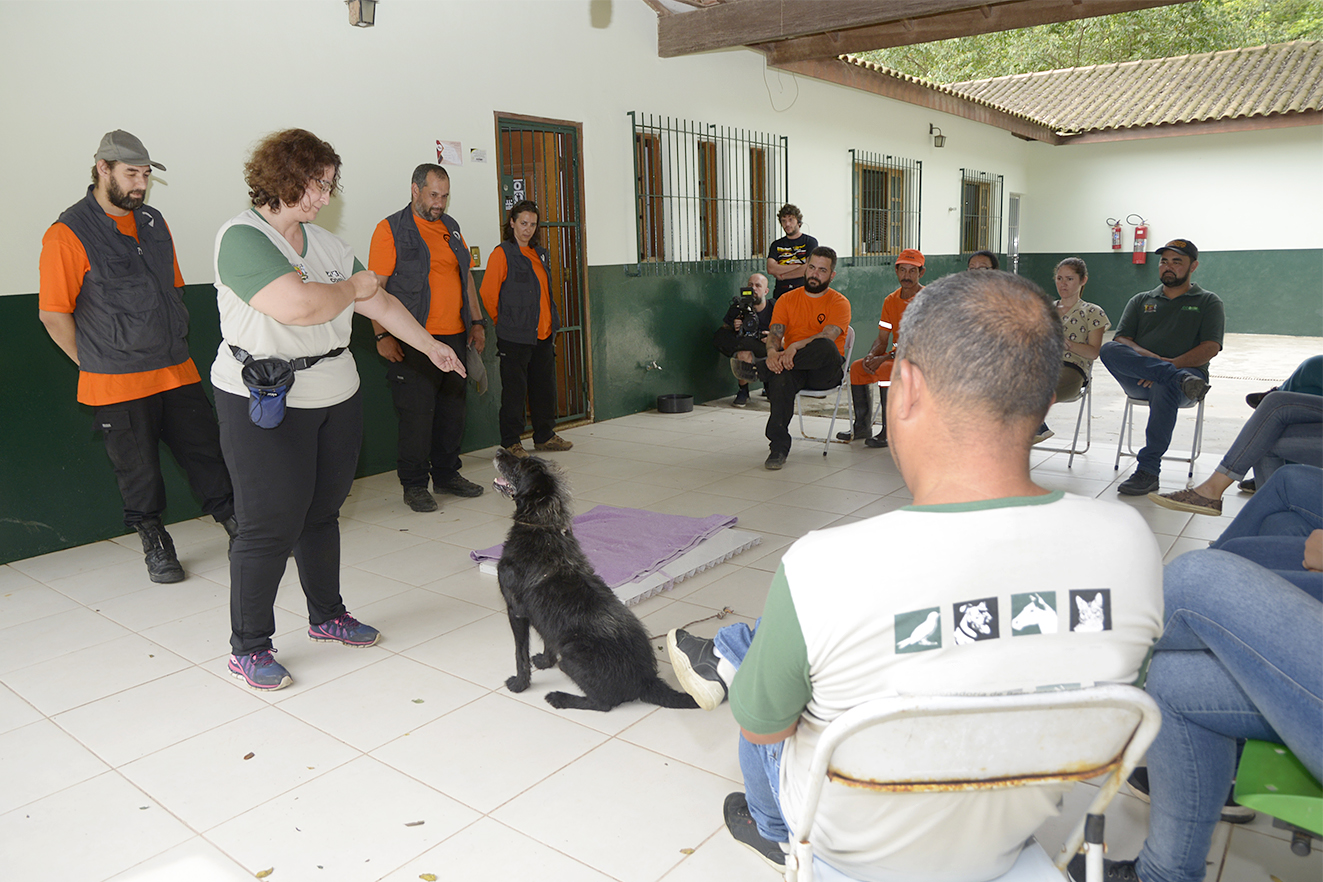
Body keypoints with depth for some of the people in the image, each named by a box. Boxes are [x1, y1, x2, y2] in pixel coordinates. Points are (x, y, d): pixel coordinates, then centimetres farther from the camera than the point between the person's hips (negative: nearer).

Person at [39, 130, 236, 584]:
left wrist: (172, 350, 16)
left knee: (207, 452, 7)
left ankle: (237, 522, 21)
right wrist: (94, 365, -1)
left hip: (177, 372, 5)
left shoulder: (153, 222, 11)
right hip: (118, 385, -5)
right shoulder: (68, 234, -9)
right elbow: (53, 314, -8)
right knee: (139, 472, 7)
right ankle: (155, 545, 24)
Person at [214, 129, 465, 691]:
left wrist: (429, 344, 20)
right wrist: (353, 287, -9)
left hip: (336, 398, 7)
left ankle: (327, 616, 31)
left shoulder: (327, 244, 13)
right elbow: (298, 305, -27)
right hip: (265, 406, -7)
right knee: (270, 525, -3)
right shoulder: (243, 238, -13)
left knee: (322, 514, 15)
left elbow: (381, 304, 19)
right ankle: (248, 648, 11)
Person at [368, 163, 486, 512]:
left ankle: (447, 474, 24)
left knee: (452, 408, 11)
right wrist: (382, 335, -14)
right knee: (416, 413, -3)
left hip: (455, 337, 6)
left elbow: (466, 275, 23)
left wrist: (476, 321, 16)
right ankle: (414, 484, 9)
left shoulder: (451, 227, 17)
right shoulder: (390, 229, -3)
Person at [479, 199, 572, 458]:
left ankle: (545, 436, 25)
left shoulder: (538, 253, 15)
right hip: (515, 337, -7)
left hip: (543, 334, 7)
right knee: (514, 389, -2)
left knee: (544, 386, 13)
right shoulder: (502, 254, -7)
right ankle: (511, 441, 8)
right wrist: (505, 321, 1)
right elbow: (488, 294, -8)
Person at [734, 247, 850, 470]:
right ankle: (779, 446, -31)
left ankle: (758, 368, -34)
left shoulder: (839, 303, 3)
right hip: (793, 367, 2)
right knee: (780, 378, -35)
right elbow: (775, 334, 2)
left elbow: (828, 336, -15)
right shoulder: (787, 300, 14)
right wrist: (772, 352, -23)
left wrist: (795, 347, -32)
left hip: (826, 370, -2)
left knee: (825, 347, -37)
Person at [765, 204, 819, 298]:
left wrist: (782, 275, -1)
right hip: (781, 293, 2)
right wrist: (797, 266, -5)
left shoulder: (810, 241, 7)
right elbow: (770, 269, 0)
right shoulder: (776, 245, 16)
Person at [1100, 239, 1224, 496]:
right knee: (1108, 349, -29)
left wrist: (1171, 363, -17)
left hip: (1185, 369, -2)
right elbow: (1121, 338, 7)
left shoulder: (1208, 302, 17)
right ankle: (1179, 378, -43)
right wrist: (1146, 357, -15)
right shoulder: (1141, 301, 24)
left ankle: (1148, 472, -37)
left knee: (1165, 388, -40)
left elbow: (1210, 348, 0)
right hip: (1137, 381, 2)